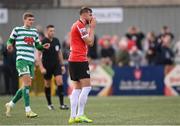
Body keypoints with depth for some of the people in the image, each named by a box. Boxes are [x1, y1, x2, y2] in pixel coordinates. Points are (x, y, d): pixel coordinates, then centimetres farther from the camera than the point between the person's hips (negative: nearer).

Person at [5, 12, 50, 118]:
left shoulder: (34, 31, 16)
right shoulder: (17, 30, 2)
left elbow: (37, 45, 22)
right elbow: (10, 40, 9)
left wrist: (44, 46, 2)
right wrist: (10, 45, -13)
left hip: (31, 61, 7)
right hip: (21, 60, -7)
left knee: (27, 86, 7)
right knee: (27, 83, -19)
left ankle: (11, 104, 25)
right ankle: (28, 110, -21)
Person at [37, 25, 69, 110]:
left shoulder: (56, 41, 4)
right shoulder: (43, 42, -11)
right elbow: (39, 55, -10)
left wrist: (62, 65, 14)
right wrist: (41, 68, -17)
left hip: (56, 65, 3)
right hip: (47, 67, -3)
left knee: (60, 82, -11)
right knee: (47, 85, 7)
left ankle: (61, 104, -12)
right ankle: (49, 104, 23)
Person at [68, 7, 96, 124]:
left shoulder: (79, 26, 21)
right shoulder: (80, 26, -11)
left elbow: (90, 43, 20)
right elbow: (90, 42, -14)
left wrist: (91, 28, 14)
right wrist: (92, 28, -4)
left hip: (74, 60, 10)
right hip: (79, 60, -10)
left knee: (77, 88, 8)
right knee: (86, 87, -10)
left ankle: (73, 116, 5)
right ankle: (80, 115, -12)